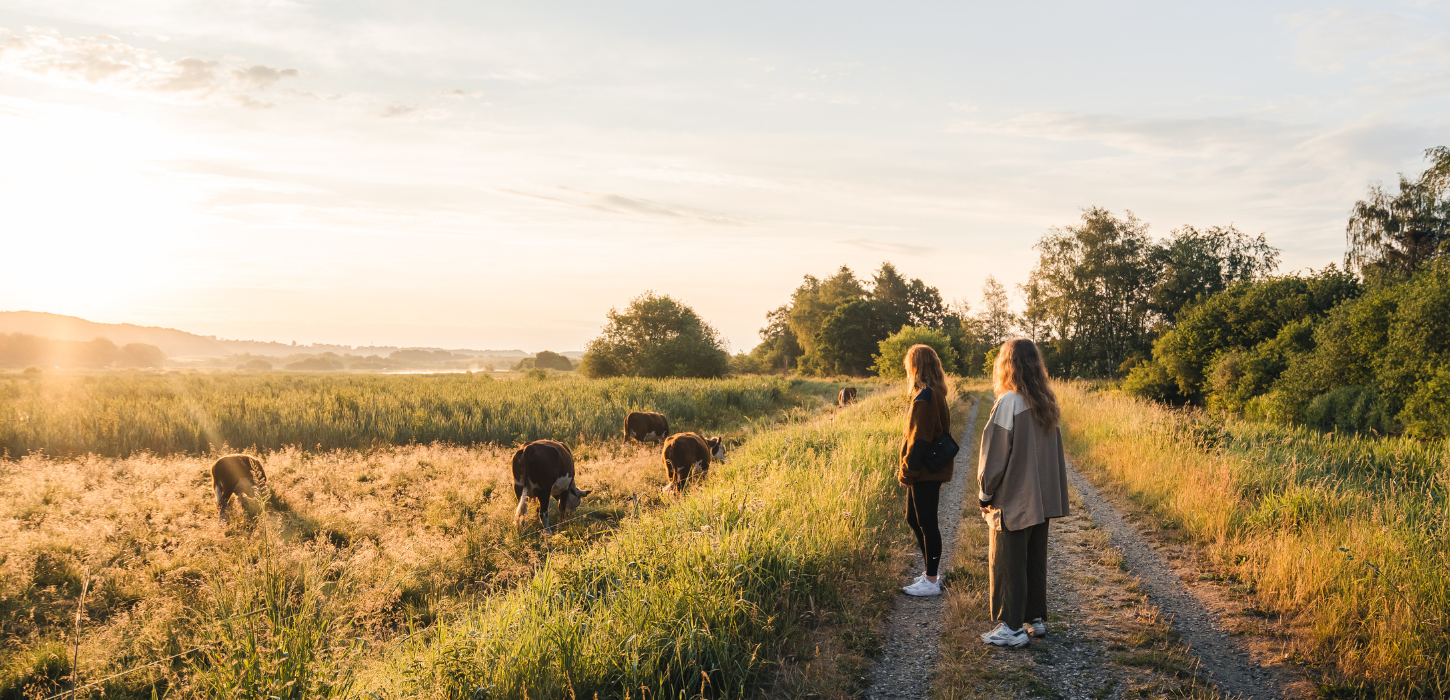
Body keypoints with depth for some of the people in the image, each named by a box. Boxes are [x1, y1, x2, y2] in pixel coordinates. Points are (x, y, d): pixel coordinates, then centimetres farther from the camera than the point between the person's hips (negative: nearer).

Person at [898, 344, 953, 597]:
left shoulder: (924, 398, -20)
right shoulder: (936, 394, 10)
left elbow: (919, 439, -22)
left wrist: (908, 469, -16)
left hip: (925, 473, -10)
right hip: (929, 471, 10)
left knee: (926, 524, -1)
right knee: (914, 519, 19)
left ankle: (931, 581, 7)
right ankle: (930, 572, 27)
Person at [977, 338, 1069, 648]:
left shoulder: (1008, 403, -18)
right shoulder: (1047, 403, 4)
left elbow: (996, 454, -16)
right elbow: (1054, 451, 11)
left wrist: (985, 494, -5)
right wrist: (1052, 491, 17)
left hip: (1013, 501, -7)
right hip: (1042, 499, 8)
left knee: (1007, 563, 2)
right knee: (1035, 560, 17)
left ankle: (1011, 627, 7)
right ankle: (1037, 618, 26)